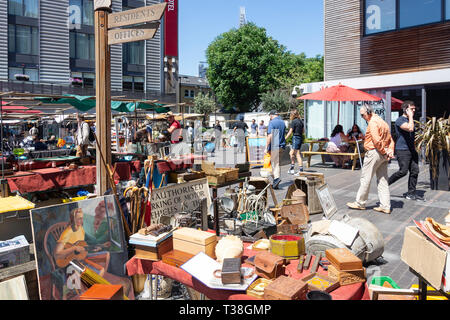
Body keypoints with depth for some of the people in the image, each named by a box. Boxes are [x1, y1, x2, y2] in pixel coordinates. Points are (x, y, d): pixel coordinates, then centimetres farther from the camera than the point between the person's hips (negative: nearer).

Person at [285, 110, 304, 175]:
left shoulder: (293, 121, -12)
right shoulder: (300, 121, 11)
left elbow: (290, 132, -13)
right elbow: (303, 130, 17)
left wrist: (285, 139, -6)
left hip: (295, 138, -8)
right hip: (300, 138, 8)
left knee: (297, 155, -4)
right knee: (291, 153, 17)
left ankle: (301, 170, -2)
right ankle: (292, 169, 19)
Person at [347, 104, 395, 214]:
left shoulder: (372, 122, -12)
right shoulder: (382, 121, 18)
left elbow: (376, 140, -21)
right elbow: (390, 140, 16)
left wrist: (384, 152, -12)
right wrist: (390, 151, 5)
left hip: (374, 153, -9)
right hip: (383, 156, 9)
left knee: (365, 178, 1)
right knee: (383, 180, 9)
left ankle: (360, 203, 10)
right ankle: (385, 206, 10)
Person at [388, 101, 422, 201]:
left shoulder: (410, 120, 19)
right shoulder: (400, 120, -10)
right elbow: (410, 128, -27)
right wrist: (410, 116, -16)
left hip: (411, 150, 9)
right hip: (402, 150, -9)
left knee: (415, 171, 4)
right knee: (403, 171, -12)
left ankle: (411, 193, 10)